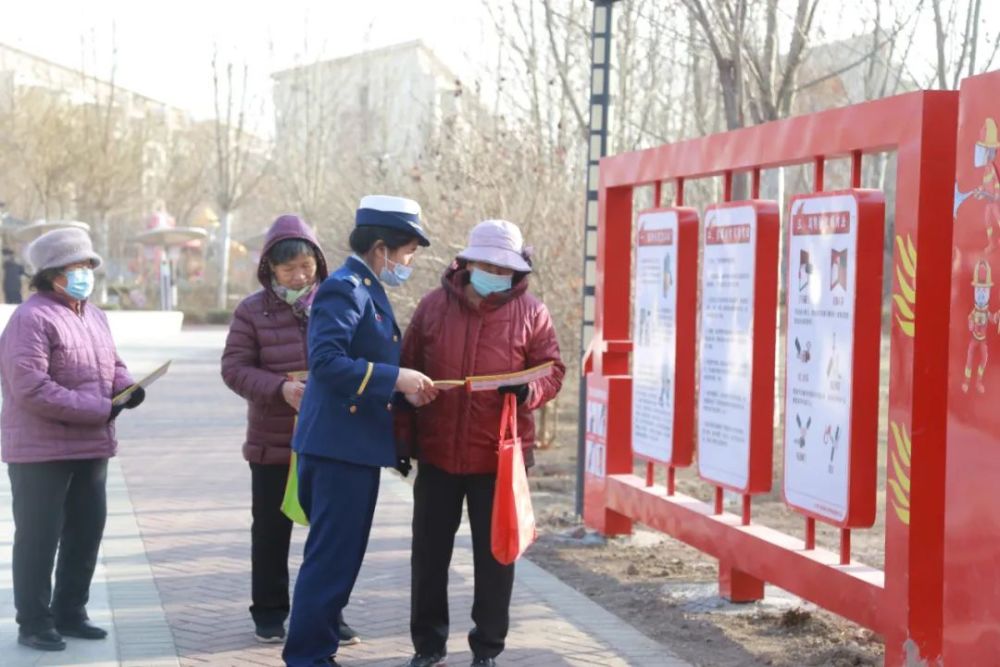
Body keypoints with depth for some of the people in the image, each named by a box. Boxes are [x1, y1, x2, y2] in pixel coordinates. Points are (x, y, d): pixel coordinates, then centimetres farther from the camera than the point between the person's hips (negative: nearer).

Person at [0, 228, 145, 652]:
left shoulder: (94, 316, 14)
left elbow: (111, 365, 23)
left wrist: (126, 386, -3)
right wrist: (98, 409, -22)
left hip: (90, 449, 9)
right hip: (40, 452, -9)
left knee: (86, 533, 14)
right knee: (38, 538, -1)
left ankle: (69, 614, 27)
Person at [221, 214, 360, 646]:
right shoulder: (252, 311, -2)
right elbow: (234, 368, -7)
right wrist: (281, 388, -22)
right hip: (272, 443, -1)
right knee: (271, 531, 9)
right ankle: (269, 613, 22)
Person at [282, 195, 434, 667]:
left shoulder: (368, 290, 16)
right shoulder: (344, 289, -15)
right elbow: (326, 360, -25)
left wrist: (404, 386, 11)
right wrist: (395, 378, -25)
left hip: (356, 447, 10)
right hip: (340, 445, -10)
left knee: (338, 555, 16)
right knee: (332, 556, -5)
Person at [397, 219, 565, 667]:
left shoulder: (531, 313, -3)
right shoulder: (434, 305, 1)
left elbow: (552, 372, 1)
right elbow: (408, 371, 6)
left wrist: (529, 391, -22)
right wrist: (404, 436, 4)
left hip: (499, 457, -1)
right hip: (436, 453, 2)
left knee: (495, 553, 6)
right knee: (429, 551, 9)